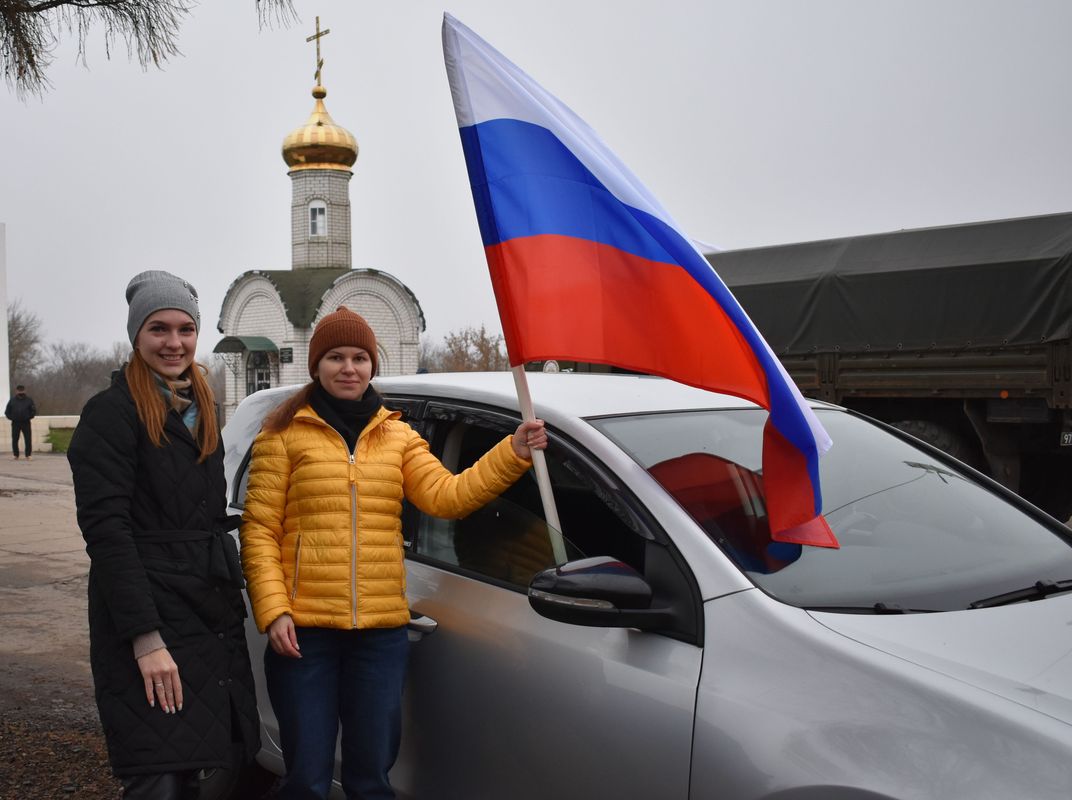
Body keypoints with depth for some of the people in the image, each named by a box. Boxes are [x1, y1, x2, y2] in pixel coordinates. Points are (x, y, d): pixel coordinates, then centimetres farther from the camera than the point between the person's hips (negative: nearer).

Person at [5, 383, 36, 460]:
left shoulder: (29, 400, 4)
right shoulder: (12, 400, 6)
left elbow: (34, 411, 6)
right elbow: (7, 411, 11)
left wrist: (29, 417, -7)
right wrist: (11, 417, -3)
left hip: (26, 423, -1)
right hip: (15, 423, 1)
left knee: (28, 439, -5)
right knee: (14, 440, 4)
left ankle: (28, 455, 1)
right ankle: (16, 455, 13)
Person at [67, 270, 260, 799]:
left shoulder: (200, 411, 16)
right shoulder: (112, 412, -8)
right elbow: (106, 530, -15)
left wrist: (230, 593, 14)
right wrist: (146, 638, -20)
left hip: (211, 615, 7)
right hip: (148, 620, -7)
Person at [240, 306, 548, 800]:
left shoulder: (397, 435, 10)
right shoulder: (284, 433, 0)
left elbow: (446, 495, -4)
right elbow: (259, 530, -3)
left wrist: (513, 453, -15)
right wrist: (274, 612, -14)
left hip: (382, 632, 3)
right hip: (304, 631, -3)